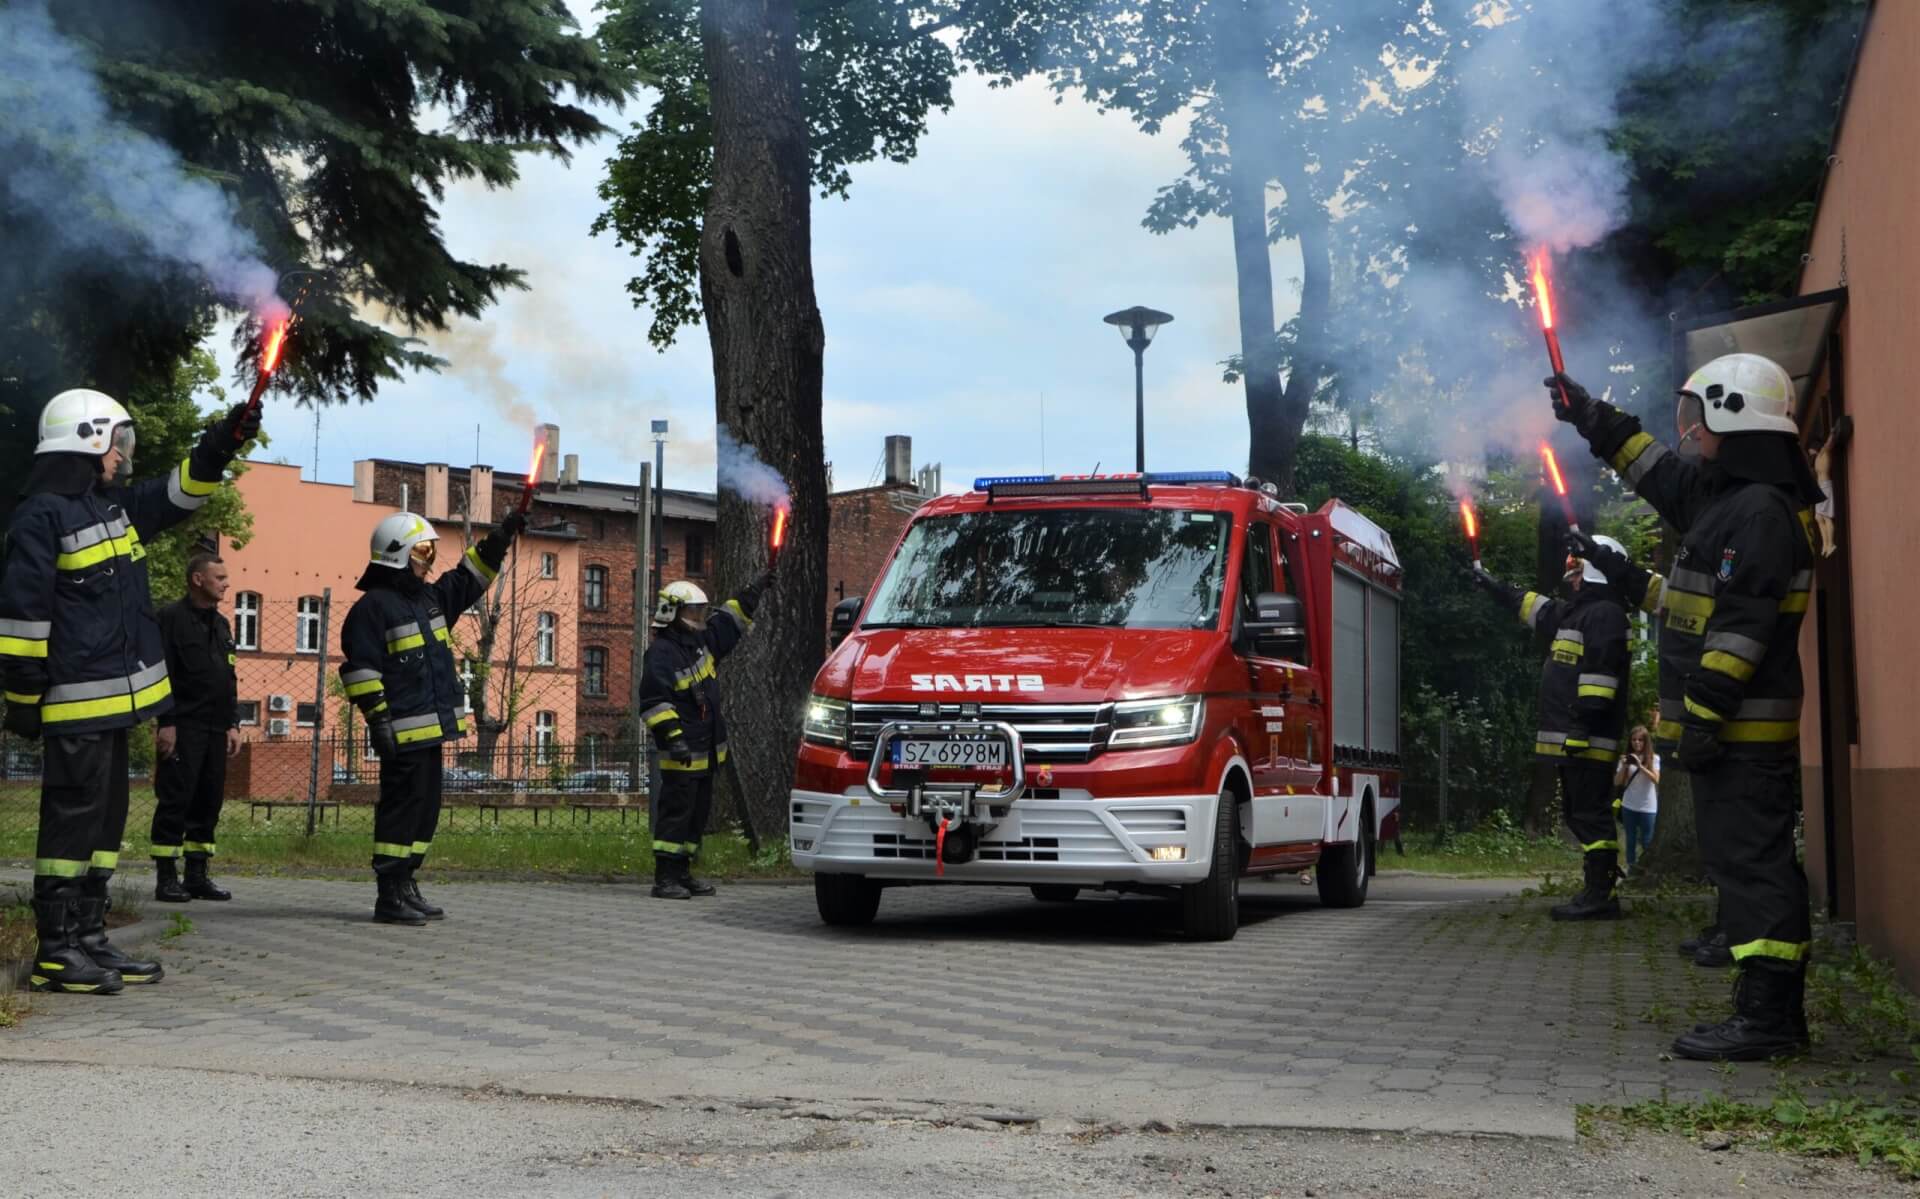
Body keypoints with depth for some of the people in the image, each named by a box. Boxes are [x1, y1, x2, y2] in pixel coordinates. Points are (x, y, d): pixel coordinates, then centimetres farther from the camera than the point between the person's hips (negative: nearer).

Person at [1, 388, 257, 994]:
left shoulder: (115, 504, 15)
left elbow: (179, 492, 23)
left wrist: (224, 441, 7)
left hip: (118, 697, 9)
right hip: (77, 704, -9)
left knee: (106, 819, 12)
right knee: (74, 818, -6)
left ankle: (89, 940, 19)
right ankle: (57, 952, 0)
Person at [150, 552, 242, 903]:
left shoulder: (221, 624, 19)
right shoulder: (172, 618, -5)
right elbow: (161, 674, -12)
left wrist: (233, 724, 15)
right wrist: (165, 723, -17)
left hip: (215, 729, 8)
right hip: (182, 727, -8)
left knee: (208, 802, 7)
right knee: (175, 801, -7)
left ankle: (197, 875, 13)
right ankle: (166, 878, -3)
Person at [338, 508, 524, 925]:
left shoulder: (428, 597, 17)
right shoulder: (373, 606, -10)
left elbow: (468, 581, 27)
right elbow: (359, 669, -14)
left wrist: (501, 538, 17)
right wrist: (380, 722, -19)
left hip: (431, 728, 9)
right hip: (403, 732, -9)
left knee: (426, 810, 13)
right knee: (403, 808, -8)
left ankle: (405, 886, 21)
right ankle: (389, 897, -4)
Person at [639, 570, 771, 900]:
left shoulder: (702, 640, 13)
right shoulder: (661, 653, -14)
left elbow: (730, 619, 27)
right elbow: (654, 703, -20)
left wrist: (758, 587, 24)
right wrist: (672, 737, -27)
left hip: (707, 750, 9)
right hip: (682, 752, -9)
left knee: (698, 813, 13)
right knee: (675, 813, -8)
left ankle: (682, 873, 21)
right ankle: (665, 878, -5)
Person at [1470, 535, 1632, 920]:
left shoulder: (1604, 613, -10)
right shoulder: (1579, 611, 23)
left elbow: (1600, 671, -21)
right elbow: (1537, 608, 40)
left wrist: (1584, 722, -27)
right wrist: (1496, 587, 48)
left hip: (1588, 738, -11)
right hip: (1573, 740, 11)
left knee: (1590, 813, -12)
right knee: (1579, 813, 12)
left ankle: (1600, 896, -14)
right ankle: (1598, 892, 15)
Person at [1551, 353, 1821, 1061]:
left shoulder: (1761, 510, -15)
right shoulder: (1728, 497, 17)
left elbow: (1741, 624, -22)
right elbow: (1659, 474, 35)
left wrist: (1704, 713, -23)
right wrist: (1594, 420, 38)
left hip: (1742, 730, -11)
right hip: (1739, 729, 11)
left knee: (1749, 862, -10)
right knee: (1755, 862, 12)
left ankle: (1764, 1018, -9)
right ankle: (1777, 1014, 18)